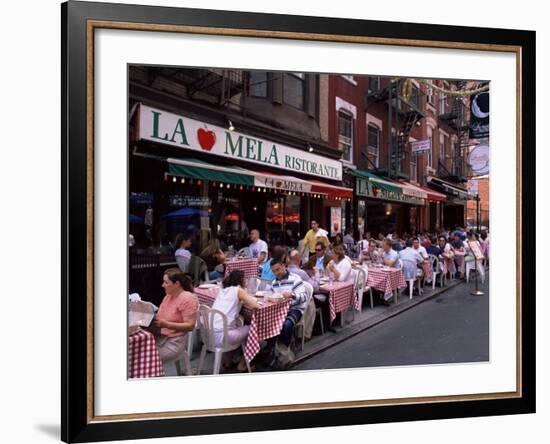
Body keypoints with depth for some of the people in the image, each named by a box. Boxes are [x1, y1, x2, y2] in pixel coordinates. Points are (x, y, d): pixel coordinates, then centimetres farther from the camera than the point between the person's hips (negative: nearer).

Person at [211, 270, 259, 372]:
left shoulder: (223, 290, 17)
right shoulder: (238, 290, -2)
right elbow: (254, 305, -8)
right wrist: (245, 302, 10)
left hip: (210, 334, 7)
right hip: (221, 337, -7)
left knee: (238, 323, 31)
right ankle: (242, 365, 25)